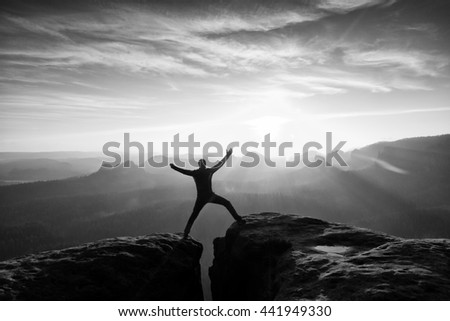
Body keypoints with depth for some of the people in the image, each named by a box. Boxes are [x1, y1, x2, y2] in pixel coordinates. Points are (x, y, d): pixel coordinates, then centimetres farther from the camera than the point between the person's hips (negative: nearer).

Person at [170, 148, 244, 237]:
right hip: (211, 196, -1)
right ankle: (238, 219, 7)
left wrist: (174, 167, 21)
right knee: (227, 203, 13)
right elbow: (220, 164, 8)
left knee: (194, 215, 10)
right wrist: (227, 156, 20)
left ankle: (186, 233, 8)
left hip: (201, 198, 1)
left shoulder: (195, 173, -2)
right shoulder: (209, 171, -2)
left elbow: (184, 171, 5)